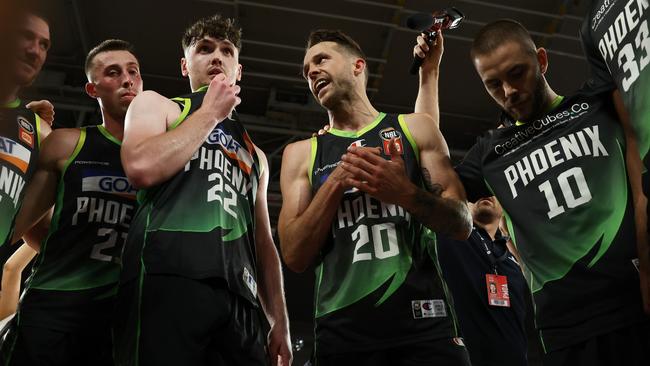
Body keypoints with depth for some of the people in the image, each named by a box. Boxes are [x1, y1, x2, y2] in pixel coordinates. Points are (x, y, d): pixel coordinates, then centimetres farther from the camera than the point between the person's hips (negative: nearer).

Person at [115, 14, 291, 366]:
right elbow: (141, 168, -7)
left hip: (238, 297, 5)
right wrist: (210, 113, 5)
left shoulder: (254, 154, 29)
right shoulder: (156, 104, 16)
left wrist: (280, 322, 14)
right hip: (169, 279, -5)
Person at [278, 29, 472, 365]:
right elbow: (294, 257, 1)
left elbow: (461, 225, 5)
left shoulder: (414, 128, 8)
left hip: (423, 321, 0)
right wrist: (337, 181, -8)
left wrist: (406, 193, -13)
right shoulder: (300, 154, 9)